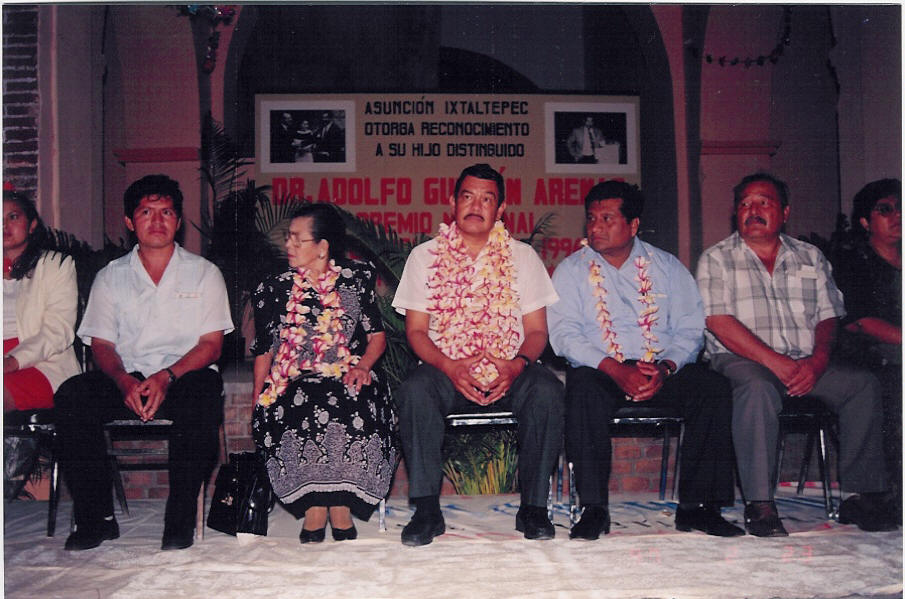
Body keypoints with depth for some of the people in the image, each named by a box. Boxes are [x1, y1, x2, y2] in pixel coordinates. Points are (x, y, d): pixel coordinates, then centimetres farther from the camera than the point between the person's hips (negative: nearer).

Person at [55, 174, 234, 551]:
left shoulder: (204, 273, 10)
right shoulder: (111, 277, 15)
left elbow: (211, 344, 1)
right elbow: (101, 344, 7)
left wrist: (167, 376, -18)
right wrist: (124, 381, -16)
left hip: (185, 375, -2)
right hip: (127, 377, 2)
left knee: (202, 397, -37)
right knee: (71, 396, -28)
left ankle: (180, 520, -23)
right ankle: (96, 518, -17)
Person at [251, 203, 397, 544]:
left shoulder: (356, 280, 12)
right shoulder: (274, 291, 15)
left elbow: (377, 335, 10)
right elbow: (264, 351, 15)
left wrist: (363, 365, -10)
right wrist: (258, 399, 2)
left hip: (348, 377, -1)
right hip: (295, 381, 1)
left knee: (358, 406, -35)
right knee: (300, 409, -34)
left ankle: (340, 505, -24)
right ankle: (315, 507, -24)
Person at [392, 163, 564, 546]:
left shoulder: (522, 257, 10)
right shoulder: (425, 256, 8)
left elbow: (537, 331, 6)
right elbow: (416, 330, 3)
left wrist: (518, 364, -17)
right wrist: (448, 366, -17)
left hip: (510, 373, 1)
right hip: (445, 371, 0)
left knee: (546, 389, -31)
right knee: (415, 390, -32)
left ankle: (533, 506, -17)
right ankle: (426, 509, -23)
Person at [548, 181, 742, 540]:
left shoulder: (667, 266, 13)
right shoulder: (571, 270, 8)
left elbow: (690, 329, 5)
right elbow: (564, 334, -5)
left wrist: (665, 368, -16)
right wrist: (615, 369, -20)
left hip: (663, 372, 2)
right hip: (601, 371, -2)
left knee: (714, 387, -25)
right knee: (583, 388, -35)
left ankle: (696, 506, -17)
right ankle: (594, 508, -26)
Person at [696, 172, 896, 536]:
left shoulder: (810, 257, 18)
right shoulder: (716, 260, 7)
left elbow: (828, 317, 10)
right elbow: (719, 322, -7)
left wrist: (816, 361, -12)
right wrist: (775, 361, -17)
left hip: (806, 365, 4)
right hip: (740, 360, -4)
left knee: (864, 383, -20)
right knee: (758, 387, -36)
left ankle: (861, 496, -16)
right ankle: (759, 504, -34)